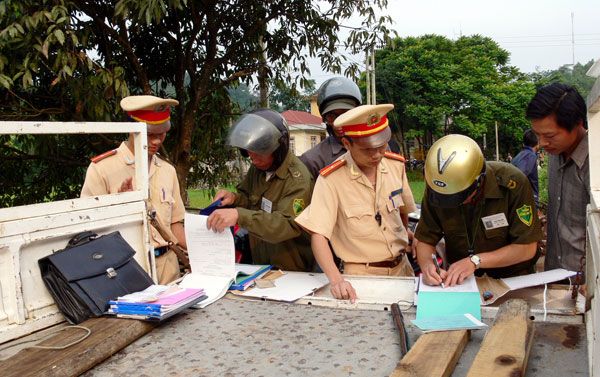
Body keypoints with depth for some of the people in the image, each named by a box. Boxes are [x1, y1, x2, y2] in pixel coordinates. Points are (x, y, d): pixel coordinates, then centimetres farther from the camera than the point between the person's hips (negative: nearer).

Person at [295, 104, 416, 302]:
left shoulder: (395, 165, 2)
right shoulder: (331, 179, -15)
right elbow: (318, 235, -20)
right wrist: (336, 279, -33)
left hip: (401, 267, 5)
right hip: (361, 275, -4)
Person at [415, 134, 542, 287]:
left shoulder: (512, 183, -22)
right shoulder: (435, 188, -13)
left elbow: (527, 248, -18)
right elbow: (425, 241, -5)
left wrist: (475, 260, -24)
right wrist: (427, 265, -27)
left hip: (511, 279, -3)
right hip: (459, 279, 3)